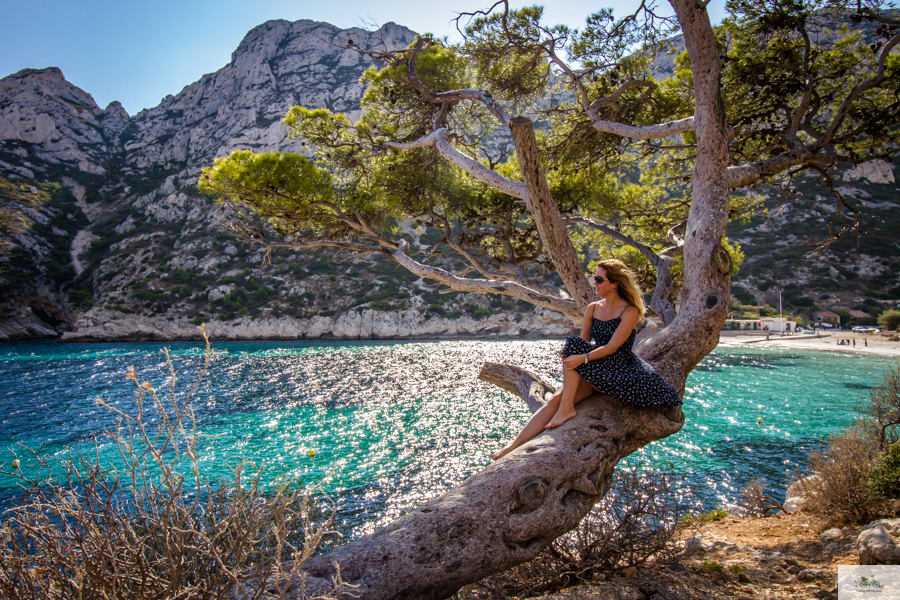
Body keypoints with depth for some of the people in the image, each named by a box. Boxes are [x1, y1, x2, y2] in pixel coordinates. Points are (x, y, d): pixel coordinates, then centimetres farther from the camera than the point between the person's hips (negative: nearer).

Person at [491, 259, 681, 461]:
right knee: (555, 399, -18)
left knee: (572, 347, -27)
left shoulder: (630, 311, -8)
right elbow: (583, 342, 9)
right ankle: (516, 444, -24)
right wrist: (568, 354, -13)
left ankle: (566, 408, -22)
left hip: (618, 367, -5)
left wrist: (583, 358, -31)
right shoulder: (592, 309, 11)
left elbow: (612, 347, -18)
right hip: (594, 368, 5)